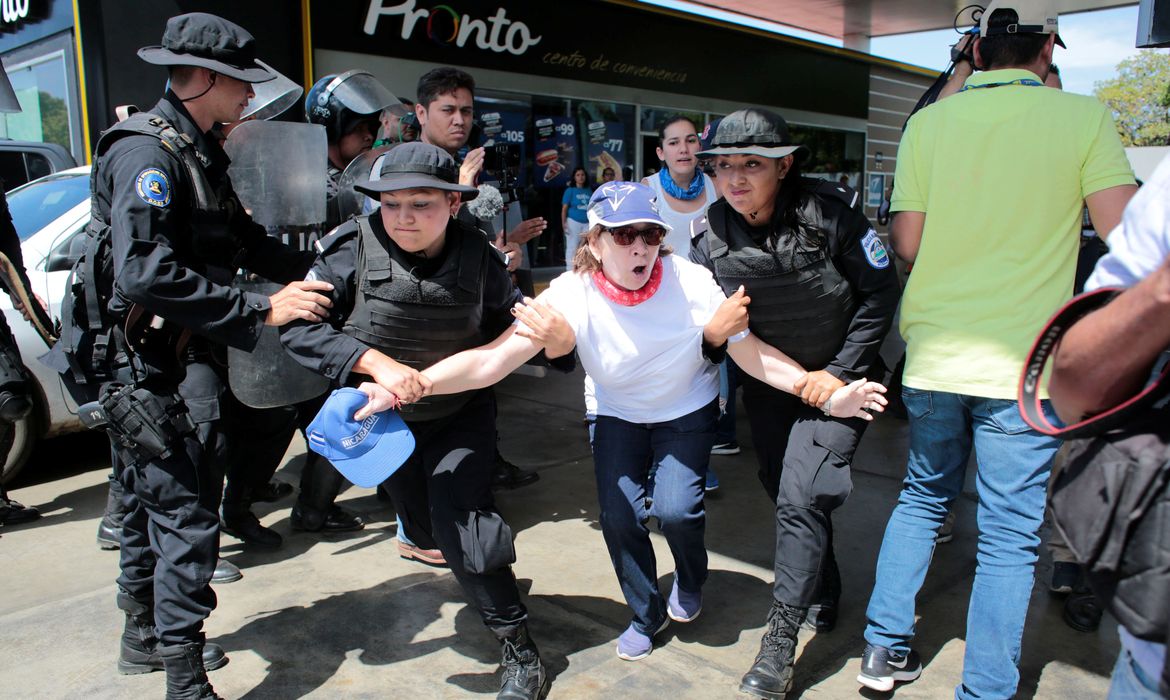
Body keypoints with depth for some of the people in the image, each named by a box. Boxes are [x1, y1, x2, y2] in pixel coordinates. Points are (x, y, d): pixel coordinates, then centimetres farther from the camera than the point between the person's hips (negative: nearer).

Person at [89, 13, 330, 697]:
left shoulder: (199, 151, 14)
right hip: (156, 366, -11)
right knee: (187, 517, -7)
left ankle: (145, 634, 39)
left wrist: (310, 268, 3)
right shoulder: (146, 151, -18)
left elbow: (243, 240, 17)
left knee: (156, 499, 21)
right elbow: (146, 273, -30)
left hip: (186, 357, 11)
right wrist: (261, 310, -29)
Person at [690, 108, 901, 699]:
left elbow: (880, 292, -13)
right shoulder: (709, 234, -10)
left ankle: (780, 642, -1)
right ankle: (823, 594, 43)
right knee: (785, 494, 15)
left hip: (835, 379, -4)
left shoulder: (830, 211, -20)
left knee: (800, 497, -15)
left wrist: (841, 371, -17)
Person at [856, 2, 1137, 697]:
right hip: (1022, 363, -3)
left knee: (922, 498, 21)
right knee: (1010, 536, 7)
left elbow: (906, 243, 1)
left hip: (932, 358, 3)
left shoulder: (929, 122, 2)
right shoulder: (1083, 117, -4)